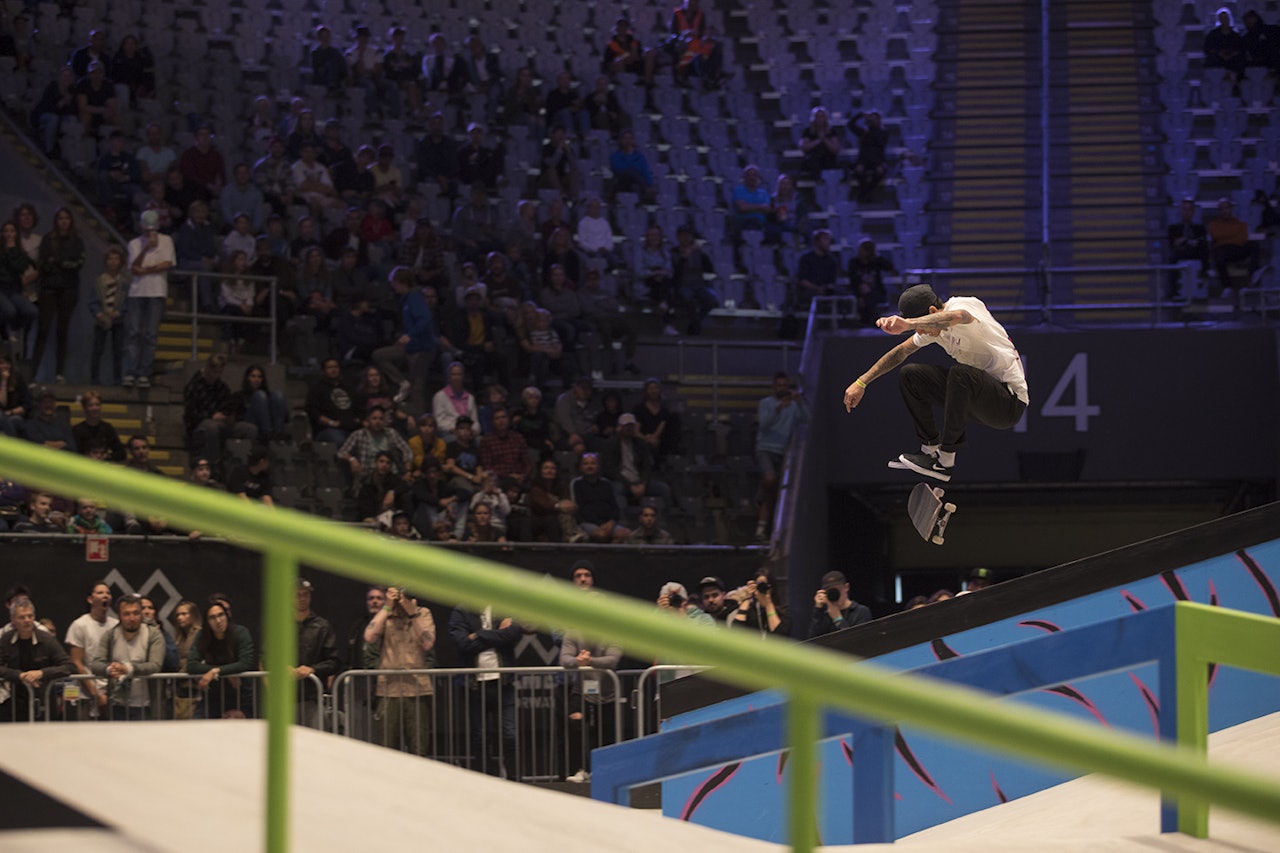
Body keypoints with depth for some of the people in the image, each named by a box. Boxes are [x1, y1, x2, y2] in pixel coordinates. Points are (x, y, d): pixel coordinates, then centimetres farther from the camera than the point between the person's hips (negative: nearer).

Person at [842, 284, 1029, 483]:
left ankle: (945, 461, -28)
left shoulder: (964, 306, -22)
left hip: (1011, 403, -9)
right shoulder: (934, 325, 4)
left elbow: (957, 316, -49)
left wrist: (907, 324, -64)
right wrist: (861, 383, 11)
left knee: (960, 373, -37)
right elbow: (901, 352, 16)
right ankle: (930, 449, 7)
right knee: (910, 376, 5)